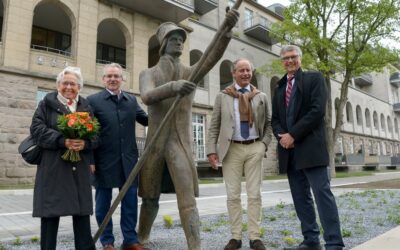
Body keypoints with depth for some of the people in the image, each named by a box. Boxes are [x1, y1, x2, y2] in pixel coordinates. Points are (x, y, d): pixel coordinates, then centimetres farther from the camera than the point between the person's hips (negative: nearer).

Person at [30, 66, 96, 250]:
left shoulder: (86, 107, 13)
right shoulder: (47, 103, 6)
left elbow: (95, 135, 8)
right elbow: (36, 129, -6)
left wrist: (85, 143, -15)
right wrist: (62, 140, -19)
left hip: (80, 168, 3)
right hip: (53, 167, -2)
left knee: (82, 210, 7)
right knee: (50, 210, 2)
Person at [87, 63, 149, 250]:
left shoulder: (132, 100, 10)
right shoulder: (93, 100, -2)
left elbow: (147, 120, 11)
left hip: (128, 160, 3)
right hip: (104, 160, -3)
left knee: (130, 201, 10)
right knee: (103, 203, 10)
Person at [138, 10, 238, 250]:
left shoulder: (191, 72, 6)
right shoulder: (148, 74, 4)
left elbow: (213, 57, -14)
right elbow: (147, 97, -20)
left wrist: (228, 29, -32)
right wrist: (172, 87, -41)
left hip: (181, 144, 0)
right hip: (154, 144, 1)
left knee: (187, 199, -12)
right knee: (150, 198, 14)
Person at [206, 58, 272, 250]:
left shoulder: (261, 97, 10)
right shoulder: (222, 97, 6)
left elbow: (268, 123, 15)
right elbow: (214, 126, 2)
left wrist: (264, 143, 0)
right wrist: (212, 150, -7)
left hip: (254, 149, 1)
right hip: (232, 149, -1)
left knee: (254, 194, 3)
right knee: (233, 195, 3)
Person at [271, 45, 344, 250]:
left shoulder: (314, 78, 5)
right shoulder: (279, 88, 21)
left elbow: (317, 110, -10)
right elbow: (275, 119, 17)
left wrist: (293, 134, -14)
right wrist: (281, 136, -5)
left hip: (310, 146, -5)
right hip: (289, 149, 6)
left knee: (322, 193, -8)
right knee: (300, 197, 7)